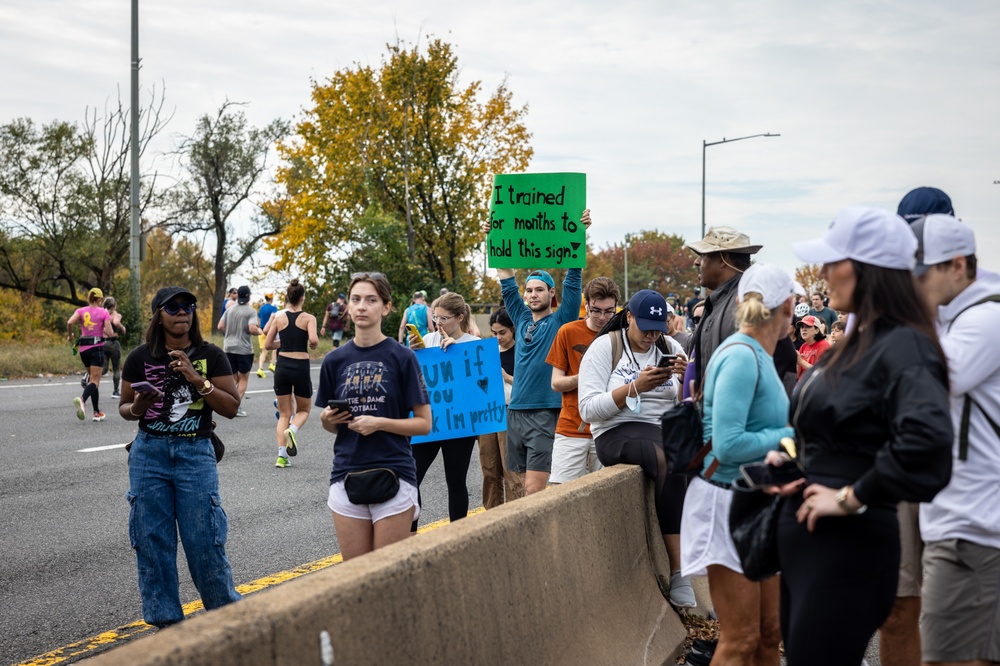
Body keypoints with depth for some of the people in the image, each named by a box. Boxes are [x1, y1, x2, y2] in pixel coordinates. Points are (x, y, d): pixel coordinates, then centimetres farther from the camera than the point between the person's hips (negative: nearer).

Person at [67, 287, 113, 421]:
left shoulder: (81, 311, 5)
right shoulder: (104, 312, -2)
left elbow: (69, 322, -13)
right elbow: (109, 333, -9)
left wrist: (70, 335, 3)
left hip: (83, 348, 4)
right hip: (97, 347, -4)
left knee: (93, 378, 16)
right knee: (95, 380, -7)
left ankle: (97, 412, 15)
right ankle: (82, 399, -39)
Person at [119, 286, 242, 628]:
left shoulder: (210, 355, 0)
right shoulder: (141, 358, 2)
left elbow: (231, 407, -4)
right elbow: (124, 407, 12)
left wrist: (197, 380, -17)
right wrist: (137, 408, -12)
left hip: (196, 453, -1)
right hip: (149, 453, 2)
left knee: (204, 539, -3)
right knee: (152, 540, 3)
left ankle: (227, 613, 16)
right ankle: (165, 620, 16)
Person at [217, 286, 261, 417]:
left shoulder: (229, 309, 6)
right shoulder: (251, 311, -11)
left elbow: (220, 326, 4)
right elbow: (252, 329, -21)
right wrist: (259, 331, -1)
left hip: (229, 347, 5)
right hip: (244, 349, -5)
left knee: (233, 378, 16)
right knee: (243, 378, 8)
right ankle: (237, 407, 4)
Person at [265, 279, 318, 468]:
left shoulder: (279, 317, 3)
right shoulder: (308, 318, -5)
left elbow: (267, 345, 5)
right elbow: (313, 340, -21)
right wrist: (313, 345, 1)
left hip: (282, 366, 3)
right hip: (301, 367, -2)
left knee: (284, 414, 12)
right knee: (304, 410, 18)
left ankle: (281, 455, 0)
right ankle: (292, 430, -15)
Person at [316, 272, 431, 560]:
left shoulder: (401, 357, -4)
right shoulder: (335, 360, 7)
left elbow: (424, 423, -3)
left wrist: (380, 423, -15)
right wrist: (327, 420, -5)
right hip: (346, 476, 3)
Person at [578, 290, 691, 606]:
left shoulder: (670, 347, 13)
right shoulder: (605, 347, 1)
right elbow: (588, 409, -9)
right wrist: (635, 388, -18)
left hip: (666, 429, 4)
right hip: (618, 434, -4)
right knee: (670, 461, -36)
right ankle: (679, 572, -28)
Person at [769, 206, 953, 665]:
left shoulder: (904, 346, -18)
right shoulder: (857, 342, 11)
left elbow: (928, 437, -35)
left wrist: (853, 497, -25)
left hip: (847, 549, -10)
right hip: (806, 541, 10)